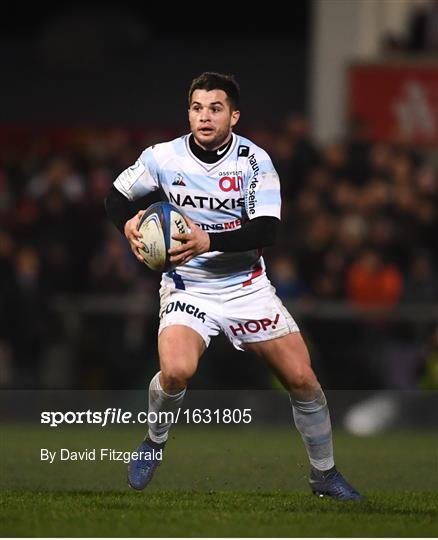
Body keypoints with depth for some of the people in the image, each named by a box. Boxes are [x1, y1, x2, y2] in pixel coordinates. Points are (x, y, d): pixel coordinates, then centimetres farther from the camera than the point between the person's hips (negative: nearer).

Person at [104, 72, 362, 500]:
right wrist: (128, 225, -16)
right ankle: (154, 443, 3)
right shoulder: (164, 157, -7)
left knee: (302, 379, -4)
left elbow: (266, 230, -18)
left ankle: (325, 474, 19)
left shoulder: (254, 160, -9)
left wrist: (208, 242, -32)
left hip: (246, 285, 1)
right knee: (176, 371, -28)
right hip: (187, 286, -1)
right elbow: (115, 196, 7)